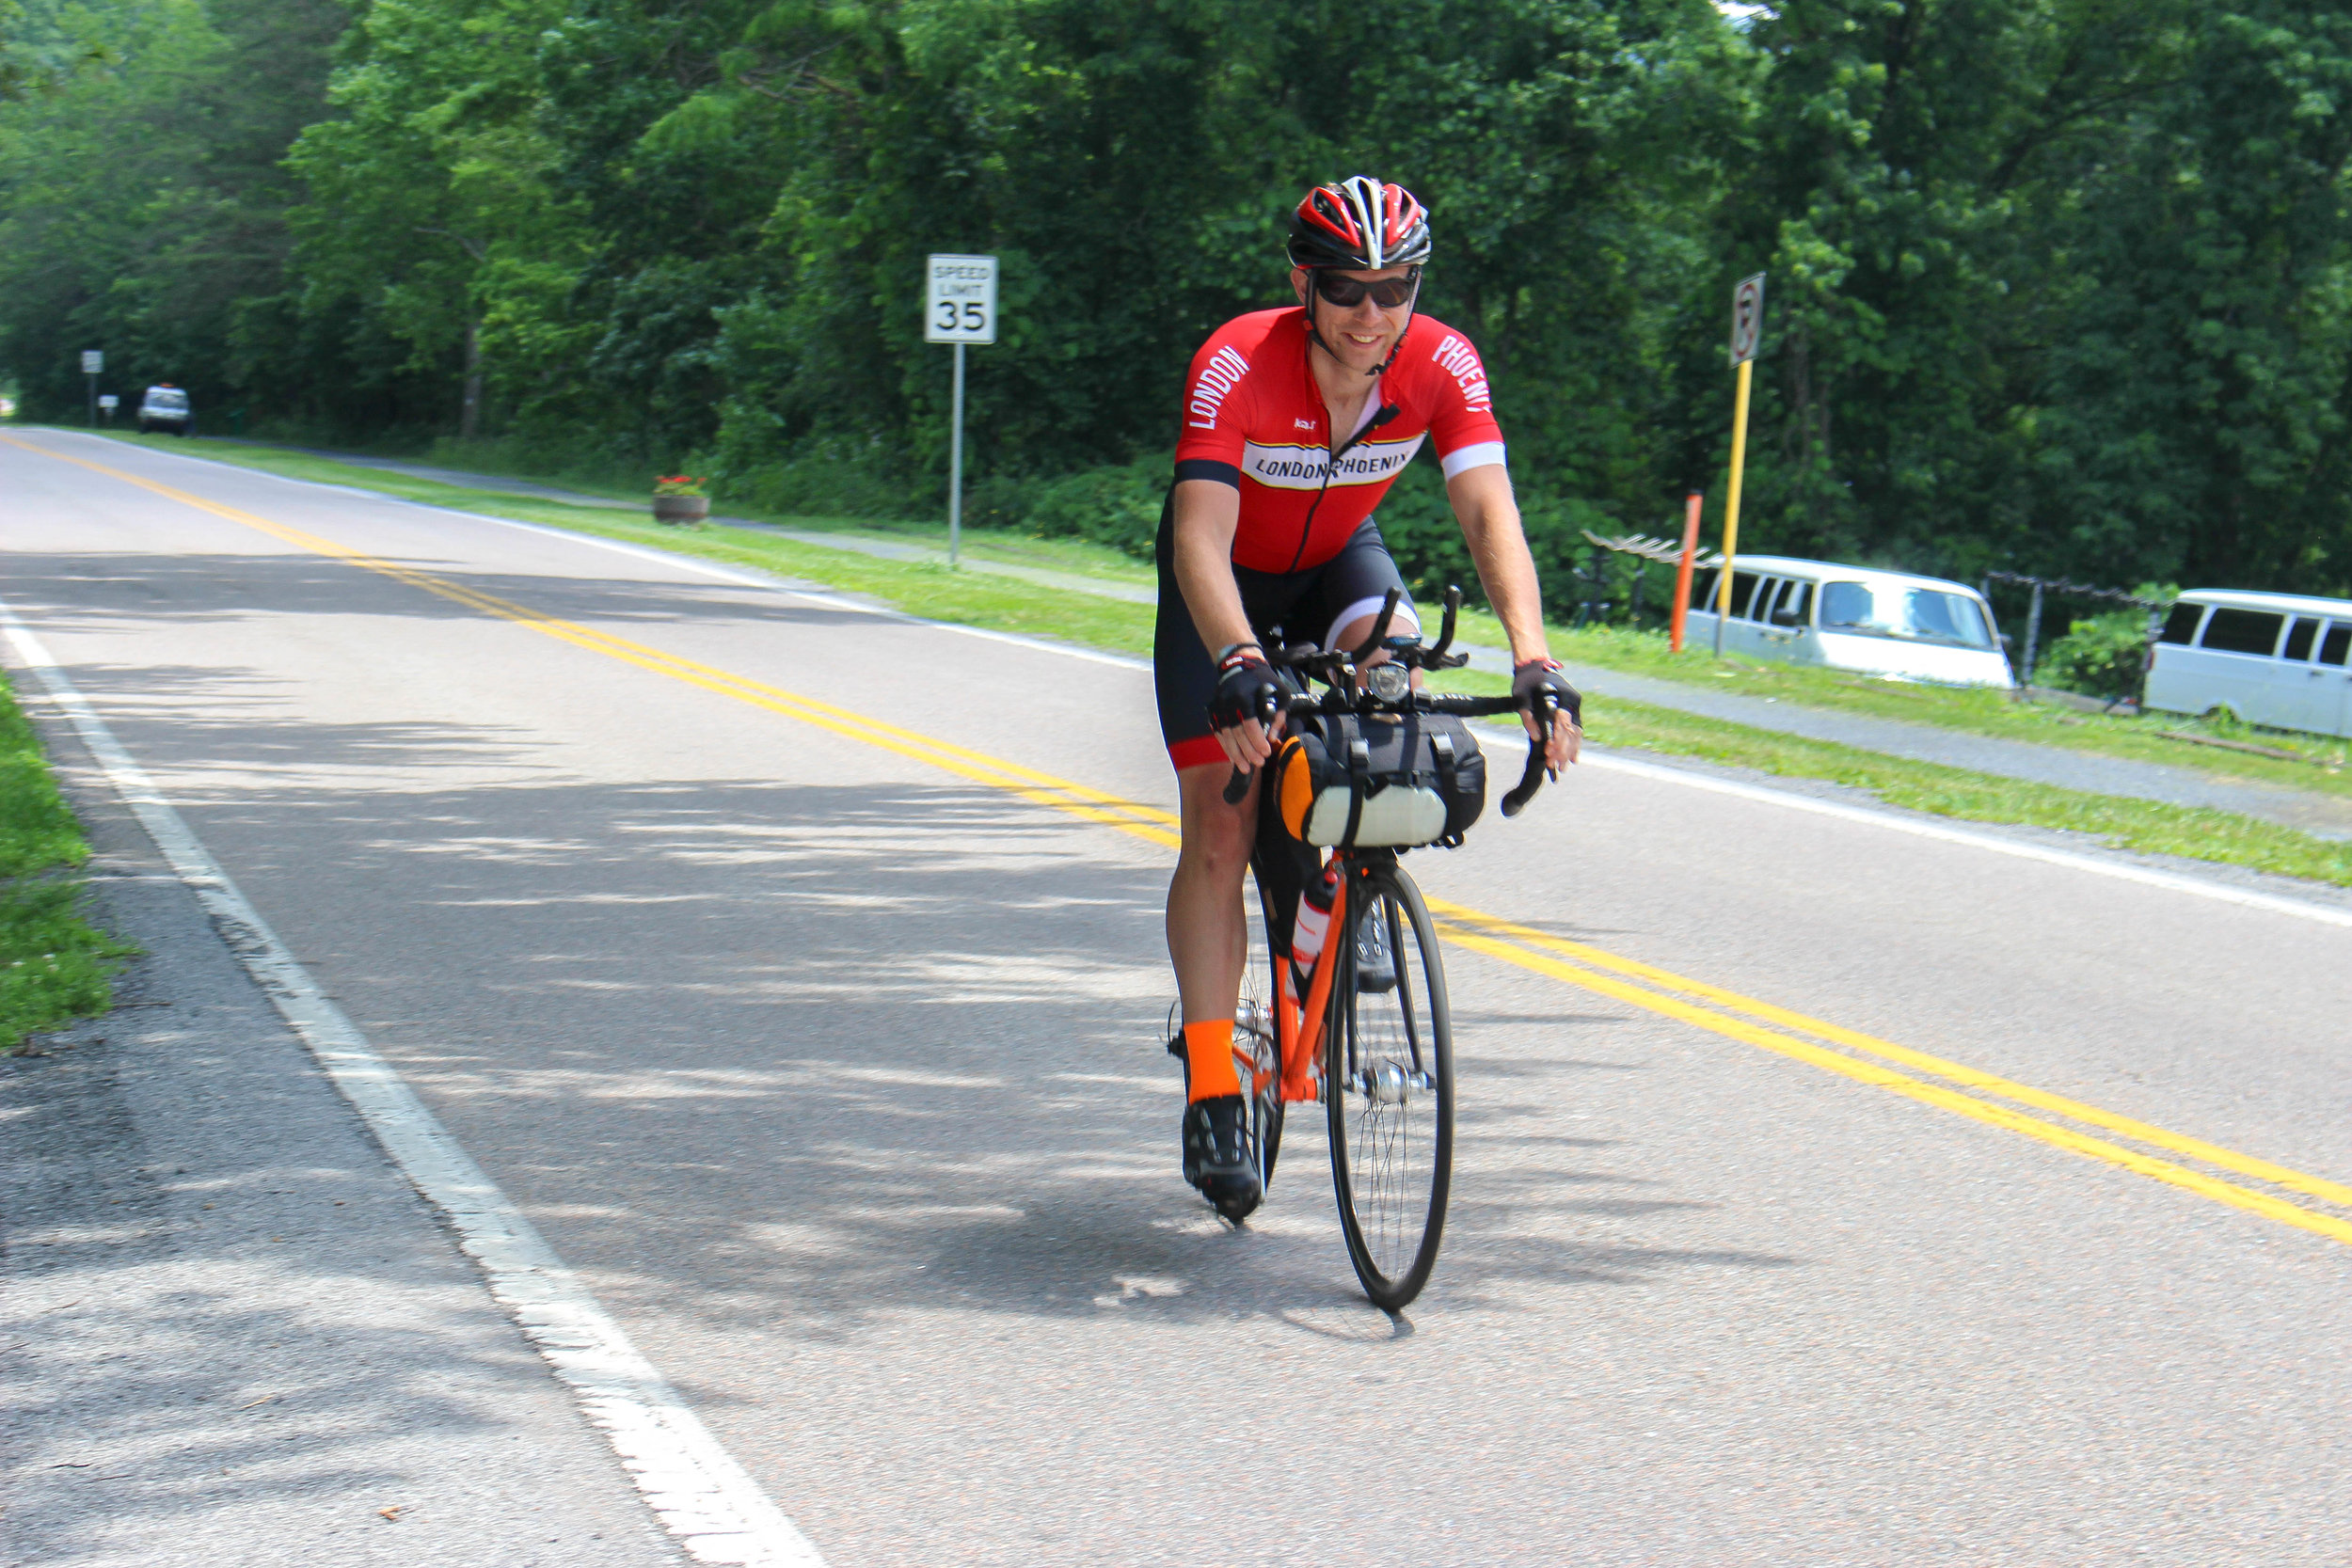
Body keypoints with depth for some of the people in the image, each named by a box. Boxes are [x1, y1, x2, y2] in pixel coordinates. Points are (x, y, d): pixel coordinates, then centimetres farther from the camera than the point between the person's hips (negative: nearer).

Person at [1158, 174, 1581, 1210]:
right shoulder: (1238, 365, -34)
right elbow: (1201, 535, -43)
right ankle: (1210, 1092, -5)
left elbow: (1488, 511, -34)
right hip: (1227, 580, -2)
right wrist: (1238, 665, -60)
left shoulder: (1441, 365, -25)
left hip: (1338, 559, 2)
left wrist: (1533, 660, -50)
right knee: (1219, 821, -11)